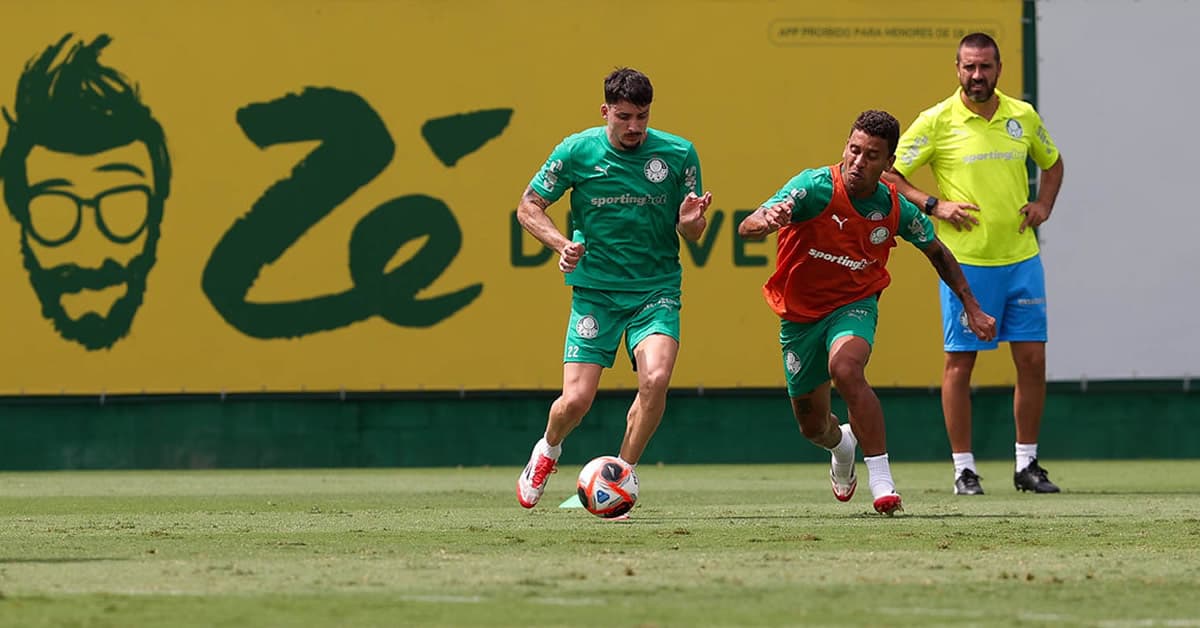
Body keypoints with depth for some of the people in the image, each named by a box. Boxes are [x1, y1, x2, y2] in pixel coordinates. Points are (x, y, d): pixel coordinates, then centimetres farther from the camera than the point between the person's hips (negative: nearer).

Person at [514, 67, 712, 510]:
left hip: (657, 289, 0)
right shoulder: (577, 152, -5)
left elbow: (692, 233, 8)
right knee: (576, 400, -8)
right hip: (595, 290, 0)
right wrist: (562, 244, -14)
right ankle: (548, 450, 28)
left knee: (655, 378, -25)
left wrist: (691, 221, -17)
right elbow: (529, 207, 4)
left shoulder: (679, 154, -2)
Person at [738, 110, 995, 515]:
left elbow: (937, 253, 8)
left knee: (845, 368, -35)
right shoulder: (815, 187, -23)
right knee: (811, 425, 12)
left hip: (854, 304, -1)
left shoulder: (895, 209, -13)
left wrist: (972, 308, 7)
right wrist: (766, 221, -58)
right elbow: (746, 227, -34)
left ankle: (881, 479, -29)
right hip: (800, 312, 1)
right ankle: (842, 444, 52)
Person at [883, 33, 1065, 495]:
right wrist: (934, 206, -12)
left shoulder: (1023, 117, 7)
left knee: (1032, 359, 3)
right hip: (966, 261, -4)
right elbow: (888, 175, -1)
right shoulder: (936, 122, -4)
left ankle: (1027, 464, 14)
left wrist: (1044, 204, 8)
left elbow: (1052, 162, 25)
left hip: (1021, 260, 4)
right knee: (959, 362, -2)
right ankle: (964, 469, 6)